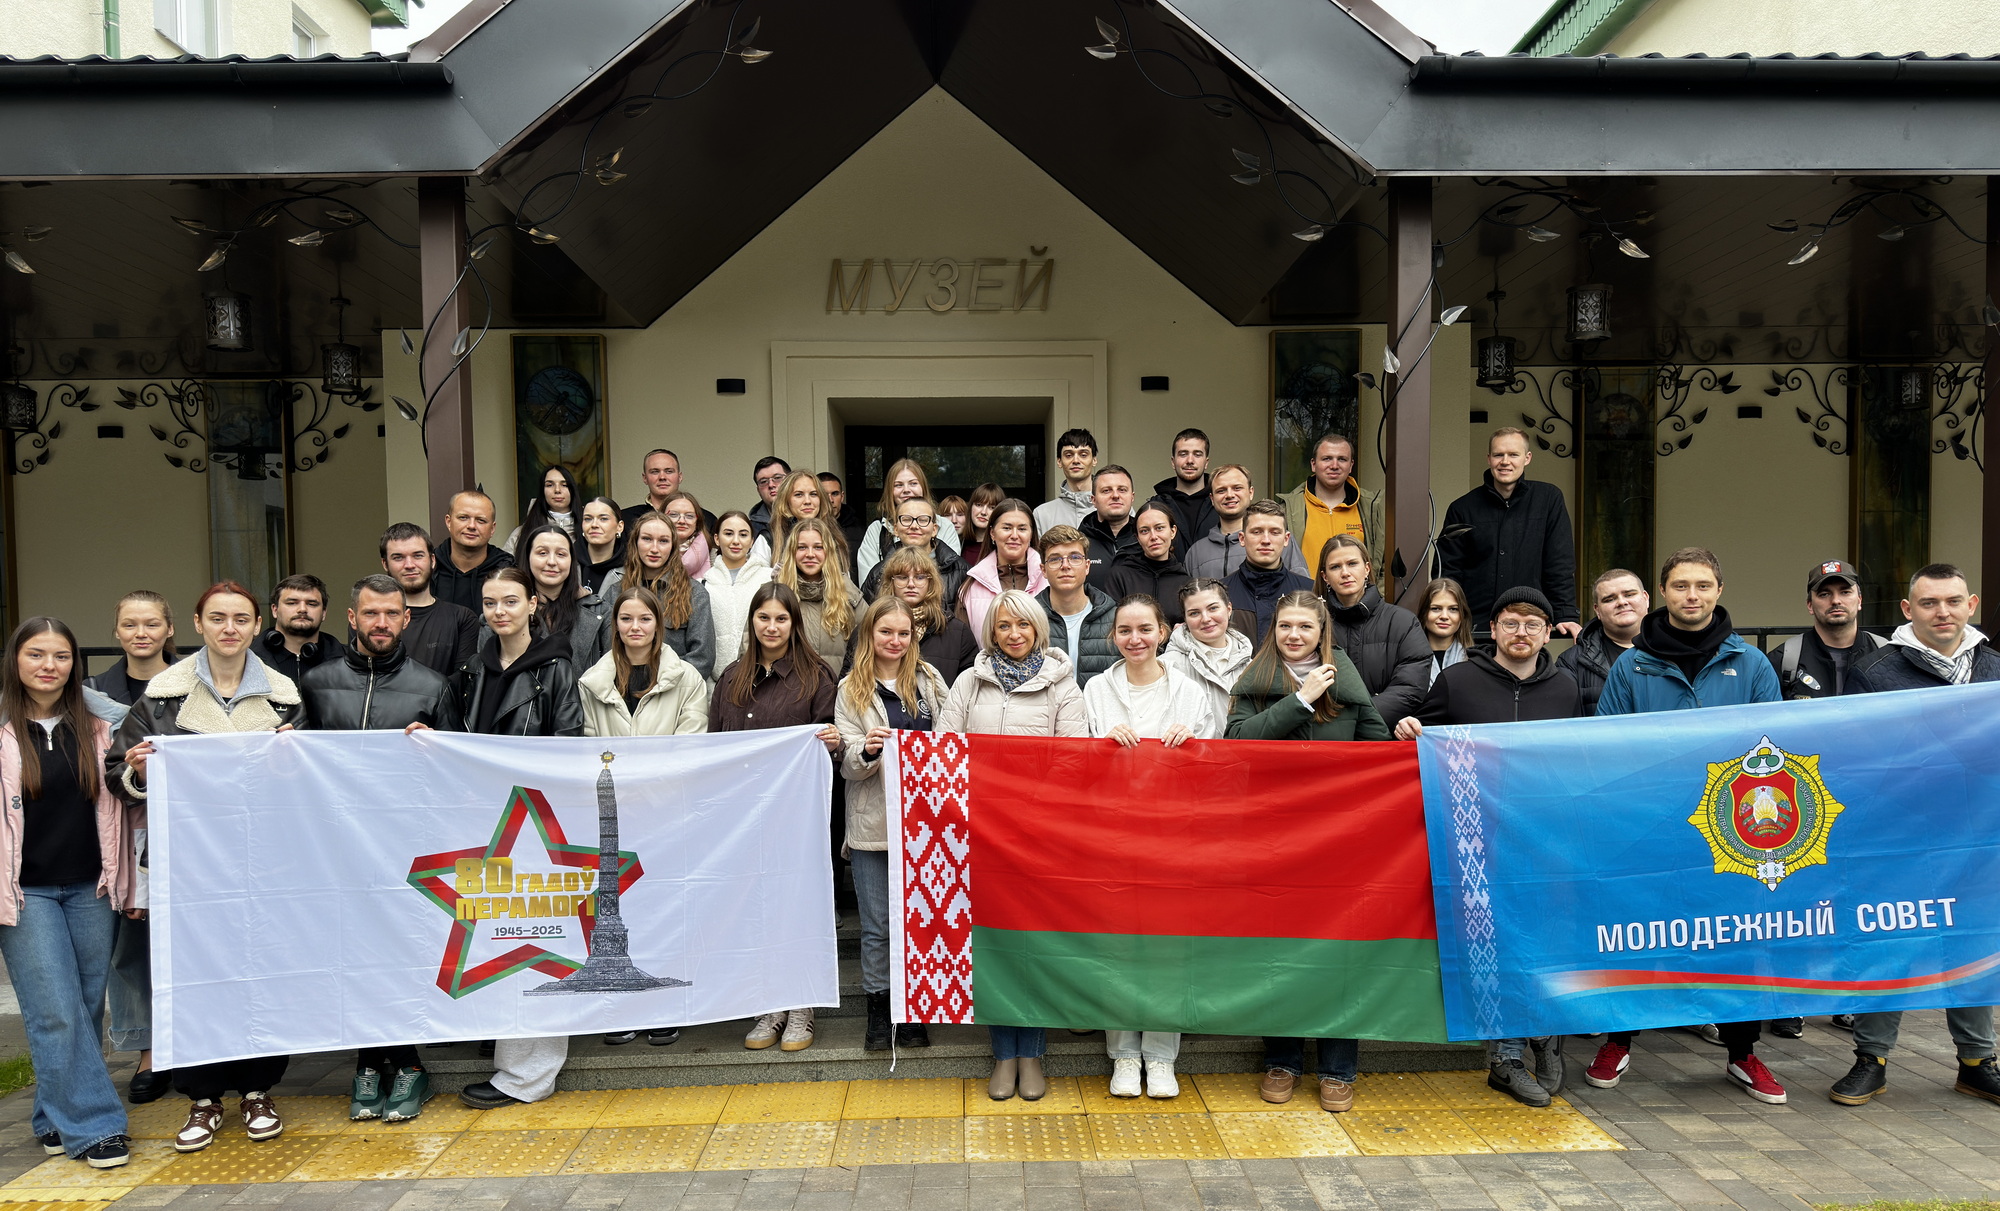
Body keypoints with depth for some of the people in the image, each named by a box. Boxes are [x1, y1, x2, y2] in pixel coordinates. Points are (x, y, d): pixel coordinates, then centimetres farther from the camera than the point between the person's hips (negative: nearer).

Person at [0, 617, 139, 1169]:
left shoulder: (95, 730, 7)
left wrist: (126, 883, 10)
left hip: (89, 889, 3)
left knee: (86, 1008, 7)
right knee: (56, 1013, -5)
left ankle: (57, 1118, 23)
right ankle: (93, 1126, 2)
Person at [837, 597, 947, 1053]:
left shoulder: (929, 680, 6)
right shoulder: (852, 689, 4)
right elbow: (848, 765, -1)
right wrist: (866, 749, -22)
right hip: (872, 823, -1)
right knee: (877, 925, 5)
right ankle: (877, 1013, 18)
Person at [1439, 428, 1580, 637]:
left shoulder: (1549, 498, 7)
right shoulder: (1462, 509, 7)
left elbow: (1560, 565, 5)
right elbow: (1447, 571, 6)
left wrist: (1566, 617, -5)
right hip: (1474, 626, 0)